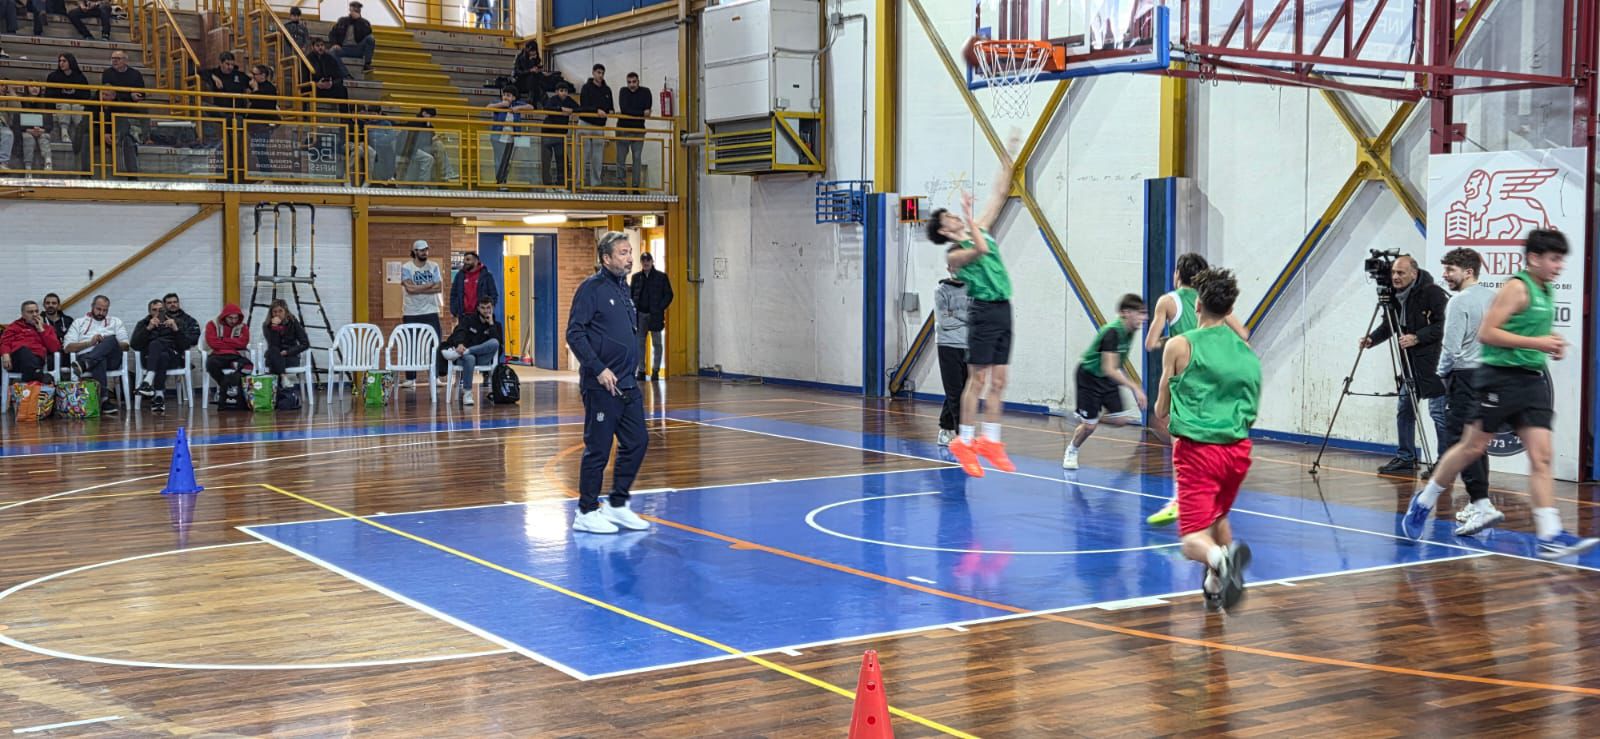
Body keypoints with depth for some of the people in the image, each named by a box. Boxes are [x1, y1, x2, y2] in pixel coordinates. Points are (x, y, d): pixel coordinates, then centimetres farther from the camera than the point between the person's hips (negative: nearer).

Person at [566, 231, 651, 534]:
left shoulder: (623, 288, 14)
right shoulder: (592, 288, -11)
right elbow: (574, 334, -16)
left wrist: (630, 370, 16)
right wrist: (599, 369, -20)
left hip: (627, 384, 8)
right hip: (601, 386, -8)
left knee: (637, 442, 9)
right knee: (598, 449, -2)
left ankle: (618, 504, 21)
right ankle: (586, 512, 9)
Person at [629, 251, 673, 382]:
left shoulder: (661, 277, 1)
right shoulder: (636, 277, 9)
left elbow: (668, 294, 1)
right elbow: (630, 293, 13)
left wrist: (660, 308, -9)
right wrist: (633, 307, -2)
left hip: (655, 315, -2)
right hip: (640, 314, 2)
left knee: (656, 343, 3)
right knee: (639, 343, 3)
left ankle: (655, 371, 8)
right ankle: (641, 371, 7)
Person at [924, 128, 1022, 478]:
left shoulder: (980, 229, 15)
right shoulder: (953, 254, -6)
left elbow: (1000, 195, 16)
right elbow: (980, 250, -26)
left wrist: (1008, 156, 13)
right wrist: (969, 217, -16)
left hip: (1003, 310, 7)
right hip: (984, 311, -7)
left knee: (998, 381, 7)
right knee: (978, 379, -6)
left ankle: (990, 440, 12)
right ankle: (964, 442, -1)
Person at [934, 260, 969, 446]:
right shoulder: (942, 291, 1)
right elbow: (943, 321, -8)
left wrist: (955, 316, -8)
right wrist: (966, 319, -4)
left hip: (968, 347, 3)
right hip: (949, 347, -3)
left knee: (957, 392, 8)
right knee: (955, 392, -6)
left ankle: (946, 429, 20)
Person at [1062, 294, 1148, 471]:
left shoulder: (1129, 331, -5)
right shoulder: (1112, 332, -30)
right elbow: (1109, 370, -37)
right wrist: (1135, 387, -40)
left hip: (1107, 378, 8)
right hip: (1089, 375, -8)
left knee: (1120, 419, -3)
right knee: (1089, 425, -3)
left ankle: (1084, 417, 21)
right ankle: (1071, 452, 24)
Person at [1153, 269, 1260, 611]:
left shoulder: (1179, 345, -3)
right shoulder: (1247, 352, 10)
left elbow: (1161, 410, 5)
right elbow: (1252, 412, 16)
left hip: (1197, 449, -5)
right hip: (1238, 448, 5)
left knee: (1194, 540, -8)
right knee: (1217, 515, 31)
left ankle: (1221, 557, -40)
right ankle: (1217, 585, 34)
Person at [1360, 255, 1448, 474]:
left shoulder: (1432, 293, -14)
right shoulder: (1397, 296, 7)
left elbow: (1443, 325, -18)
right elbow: (1389, 325, 16)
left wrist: (1416, 338, -23)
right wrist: (1372, 338, 1)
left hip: (1433, 361, -8)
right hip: (1409, 362, 8)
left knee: (1438, 412, -4)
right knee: (1404, 410, 11)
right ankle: (1405, 458, 20)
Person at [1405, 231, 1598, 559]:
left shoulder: (1546, 293, 15)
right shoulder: (1517, 287, -10)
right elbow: (1486, 332, -17)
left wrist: (1550, 343, 11)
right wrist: (1536, 342, -19)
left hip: (1534, 380, 7)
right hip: (1503, 376, -7)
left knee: (1541, 456, -3)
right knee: (1472, 447, 1)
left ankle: (1550, 535, -9)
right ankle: (1423, 503, 19)